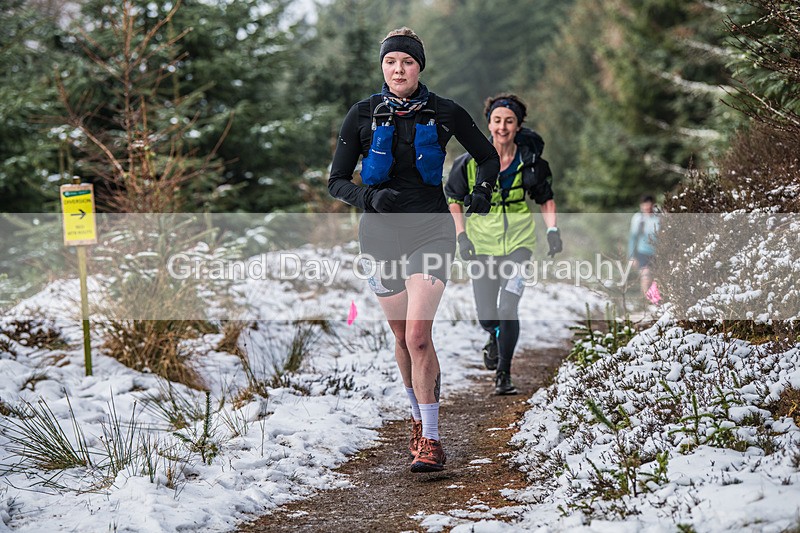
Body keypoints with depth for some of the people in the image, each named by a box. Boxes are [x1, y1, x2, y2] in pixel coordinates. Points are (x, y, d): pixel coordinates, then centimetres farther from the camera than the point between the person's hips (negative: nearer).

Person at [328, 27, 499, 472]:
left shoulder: (445, 113, -2)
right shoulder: (363, 115, -1)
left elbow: (489, 156, 14)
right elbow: (337, 181, 2)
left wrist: (483, 192, -3)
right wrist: (369, 197, -17)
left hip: (431, 230, -2)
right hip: (382, 234, 2)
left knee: (419, 336, -16)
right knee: (403, 338, 11)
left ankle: (431, 440, -12)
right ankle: (419, 416, 34)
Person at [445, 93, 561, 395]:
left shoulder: (530, 161, -7)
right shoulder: (472, 161, -9)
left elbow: (546, 198, 9)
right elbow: (454, 197, 5)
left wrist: (552, 230, -4)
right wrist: (461, 236, -3)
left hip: (518, 242, -1)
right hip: (482, 243, 1)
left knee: (508, 309, -17)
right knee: (486, 317, 5)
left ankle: (503, 375, -5)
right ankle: (495, 337, 42)